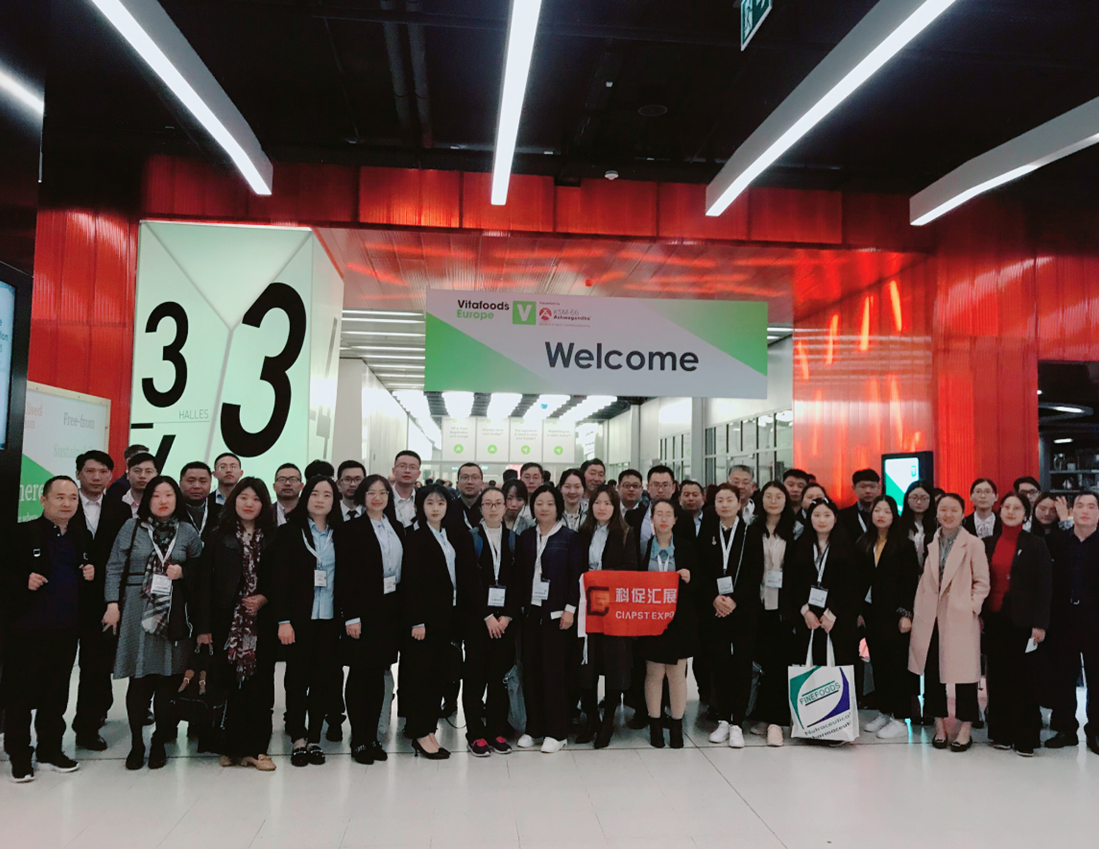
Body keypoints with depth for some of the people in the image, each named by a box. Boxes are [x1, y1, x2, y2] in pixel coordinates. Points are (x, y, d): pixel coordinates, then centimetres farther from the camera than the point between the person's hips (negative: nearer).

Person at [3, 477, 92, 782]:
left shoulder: (82, 537, 11)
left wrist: (90, 575, 1)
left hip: (66, 629, 5)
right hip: (27, 628, -4)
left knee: (56, 694, 13)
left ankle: (50, 750, 25)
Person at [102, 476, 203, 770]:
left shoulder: (188, 532, 9)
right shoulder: (131, 528, 5)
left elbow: (199, 569, 18)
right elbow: (115, 568, 4)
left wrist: (183, 572, -3)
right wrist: (113, 603, -4)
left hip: (173, 614, 1)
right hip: (137, 611, -1)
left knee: (169, 678, 2)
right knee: (139, 679, 0)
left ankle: (160, 742, 17)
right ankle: (136, 743, 14)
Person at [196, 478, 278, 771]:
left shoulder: (272, 539, 6)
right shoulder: (219, 538, 4)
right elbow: (205, 583, 0)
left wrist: (264, 598, -8)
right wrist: (204, 626, -5)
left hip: (262, 621, 1)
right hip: (227, 622, -1)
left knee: (259, 684, 1)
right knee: (230, 683, 1)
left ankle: (255, 748, 9)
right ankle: (232, 747, 14)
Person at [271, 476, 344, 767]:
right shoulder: (289, 533, 0)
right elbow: (279, 579, -5)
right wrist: (283, 620, -11)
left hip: (330, 620, 3)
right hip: (300, 619, -2)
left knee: (325, 679, 4)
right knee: (297, 678, 4)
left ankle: (314, 738, 17)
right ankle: (298, 739, 17)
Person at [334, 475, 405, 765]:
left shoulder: (397, 528, 12)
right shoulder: (350, 528, -5)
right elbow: (344, 575, -10)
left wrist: (400, 609, 9)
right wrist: (350, 616, -14)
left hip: (389, 608, 5)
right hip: (362, 609, -5)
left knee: (378, 674, 10)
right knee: (360, 673, 1)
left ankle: (373, 737, 18)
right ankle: (359, 741, 10)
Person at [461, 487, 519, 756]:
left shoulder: (513, 539, 9)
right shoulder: (470, 538, 0)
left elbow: (517, 580, 4)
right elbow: (469, 580, -6)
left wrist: (507, 615, -6)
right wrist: (487, 616, -10)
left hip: (505, 618, 3)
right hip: (476, 617, -2)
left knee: (500, 674, 5)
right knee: (475, 675, 0)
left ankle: (497, 731, 15)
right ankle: (475, 734, 9)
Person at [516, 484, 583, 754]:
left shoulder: (569, 537, -1)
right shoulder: (526, 537, 10)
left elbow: (576, 576, -4)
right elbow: (520, 574, 9)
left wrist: (570, 608, -10)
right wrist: (518, 606, 2)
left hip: (556, 612, -4)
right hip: (530, 610, 4)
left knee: (554, 670, -1)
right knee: (531, 669, 6)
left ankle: (556, 732, 10)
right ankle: (533, 727, 19)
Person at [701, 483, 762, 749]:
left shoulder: (752, 533, 1)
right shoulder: (706, 532, 8)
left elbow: (756, 572, -4)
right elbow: (701, 571, 5)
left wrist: (735, 600, -13)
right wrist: (714, 598, -9)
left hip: (744, 608, -2)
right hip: (714, 608, 2)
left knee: (742, 664, 0)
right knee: (719, 664, 4)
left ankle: (737, 724, 7)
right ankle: (723, 719, 15)